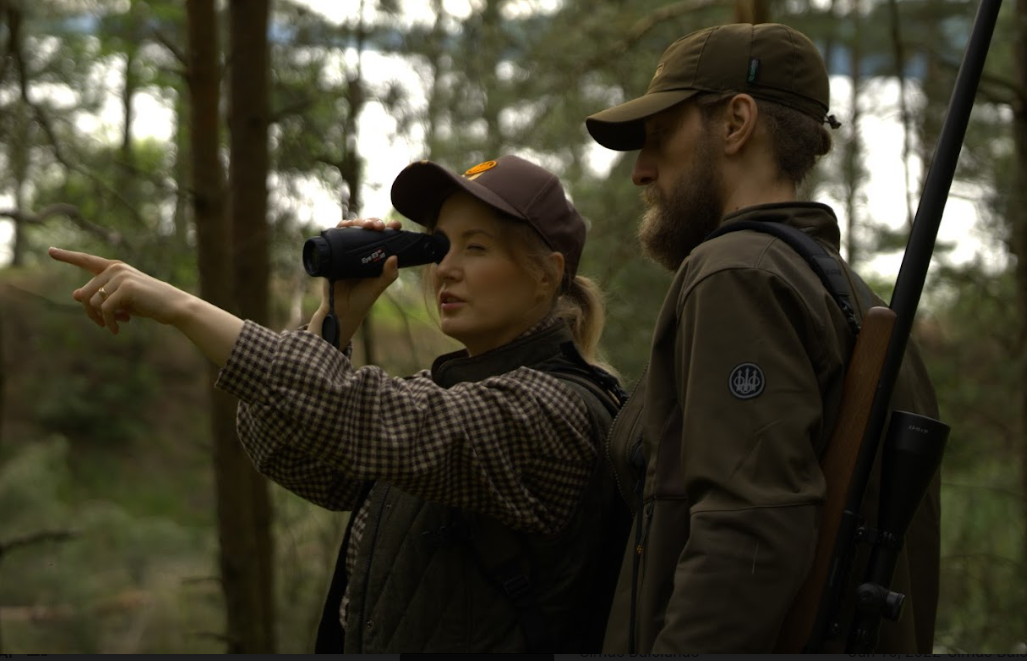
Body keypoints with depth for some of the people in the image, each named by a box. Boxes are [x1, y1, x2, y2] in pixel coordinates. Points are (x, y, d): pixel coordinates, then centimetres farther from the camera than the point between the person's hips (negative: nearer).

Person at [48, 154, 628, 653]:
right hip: (372, 643, 7)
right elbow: (292, 458, 9)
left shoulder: (555, 411, -15)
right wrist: (340, 311, 0)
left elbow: (378, 420, -27)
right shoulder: (446, 384, 12)